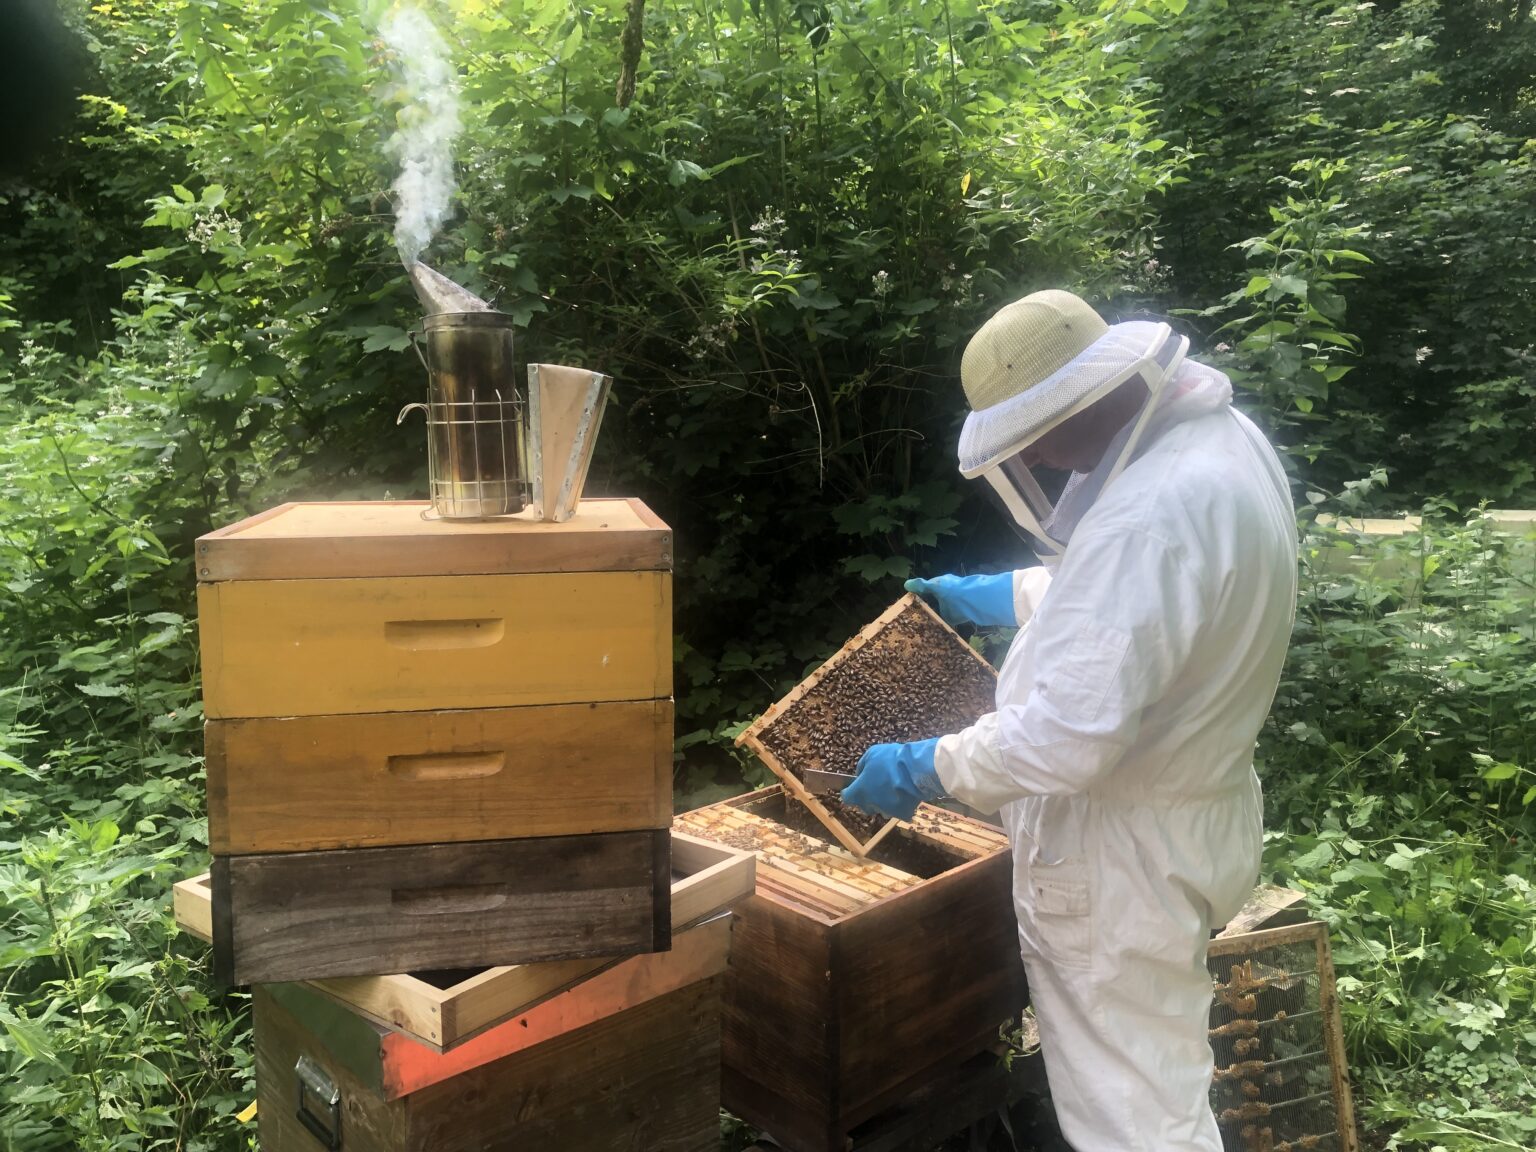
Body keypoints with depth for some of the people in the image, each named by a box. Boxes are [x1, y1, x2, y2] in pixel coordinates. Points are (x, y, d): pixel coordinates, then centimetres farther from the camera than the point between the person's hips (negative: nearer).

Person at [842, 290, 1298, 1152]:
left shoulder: (1153, 513, -32)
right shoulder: (1218, 436, 1)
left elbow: (1067, 732, -34)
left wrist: (926, 769, -19)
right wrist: (1006, 596, 23)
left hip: (1123, 851, -10)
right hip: (1189, 802, 10)